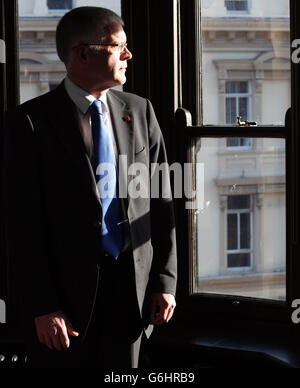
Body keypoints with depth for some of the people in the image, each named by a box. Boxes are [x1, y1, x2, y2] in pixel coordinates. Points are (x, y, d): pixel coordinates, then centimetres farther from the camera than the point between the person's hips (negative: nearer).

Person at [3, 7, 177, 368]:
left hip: (133, 292, 4)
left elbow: (161, 202, 8)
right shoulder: (31, 121, -7)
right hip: (67, 292, -4)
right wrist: (42, 308, -13)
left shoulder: (139, 111, 7)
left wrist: (165, 282, 2)